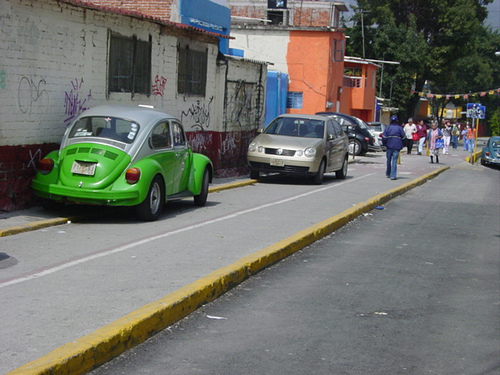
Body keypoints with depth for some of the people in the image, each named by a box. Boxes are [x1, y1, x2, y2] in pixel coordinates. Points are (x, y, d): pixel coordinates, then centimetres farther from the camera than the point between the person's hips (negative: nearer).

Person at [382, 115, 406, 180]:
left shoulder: (388, 128, 0)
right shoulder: (399, 128, 0)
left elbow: (384, 136, -6)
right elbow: (404, 137, 3)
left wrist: (384, 144, 10)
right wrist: (401, 145, 17)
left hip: (389, 146, 1)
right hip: (396, 147, -1)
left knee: (388, 160, 15)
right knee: (394, 161, -4)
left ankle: (388, 174, 26)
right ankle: (393, 175, -11)